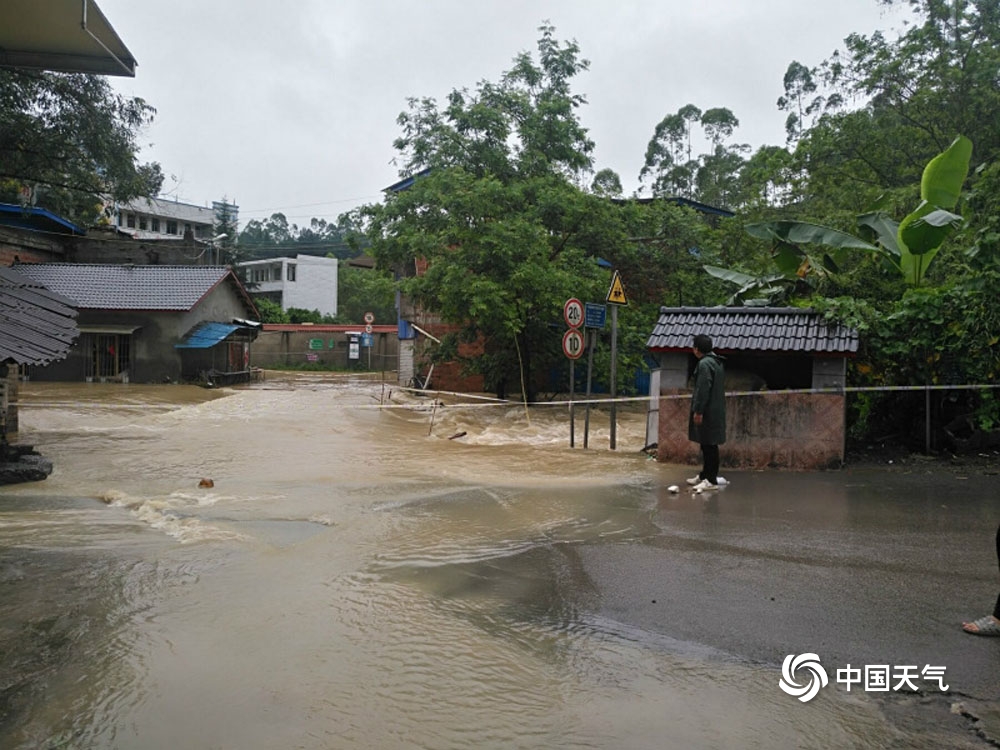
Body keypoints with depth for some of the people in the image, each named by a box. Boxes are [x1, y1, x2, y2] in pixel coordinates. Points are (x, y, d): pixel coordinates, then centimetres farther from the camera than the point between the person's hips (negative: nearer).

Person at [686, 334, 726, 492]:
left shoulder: (704, 364, -16)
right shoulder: (717, 362, 16)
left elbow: (703, 390, -22)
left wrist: (698, 411, -20)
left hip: (708, 413, -10)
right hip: (716, 410, 10)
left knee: (709, 445, -6)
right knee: (707, 445, 17)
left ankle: (711, 480, -3)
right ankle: (705, 475, 26)